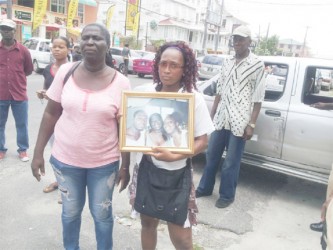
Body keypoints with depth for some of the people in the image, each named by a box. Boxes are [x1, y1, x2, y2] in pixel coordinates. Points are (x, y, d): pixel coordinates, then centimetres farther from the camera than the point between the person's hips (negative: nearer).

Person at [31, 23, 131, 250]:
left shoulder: (120, 82, -10)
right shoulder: (66, 72, -5)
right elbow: (51, 114, 1)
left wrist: (126, 166, -3)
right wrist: (38, 152, 1)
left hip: (104, 163, -2)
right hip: (65, 159, 2)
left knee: (102, 214, 16)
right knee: (70, 212, 21)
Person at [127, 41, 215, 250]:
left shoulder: (194, 99, -13)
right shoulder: (148, 92, -3)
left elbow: (202, 142, -10)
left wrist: (174, 156, -24)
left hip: (176, 174, -3)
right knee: (148, 223, 20)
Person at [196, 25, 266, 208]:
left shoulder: (257, 65, -4)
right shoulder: (227, 63, 11)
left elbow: (257, 99, -6)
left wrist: (251, 124, -11)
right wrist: (212, 114, 13)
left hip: (239, 122, -5)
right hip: (221, 119, 5)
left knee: (231, 163, 5)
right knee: (211, 156, 15)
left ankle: (227, 195, 24)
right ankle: (204, 188, 33)